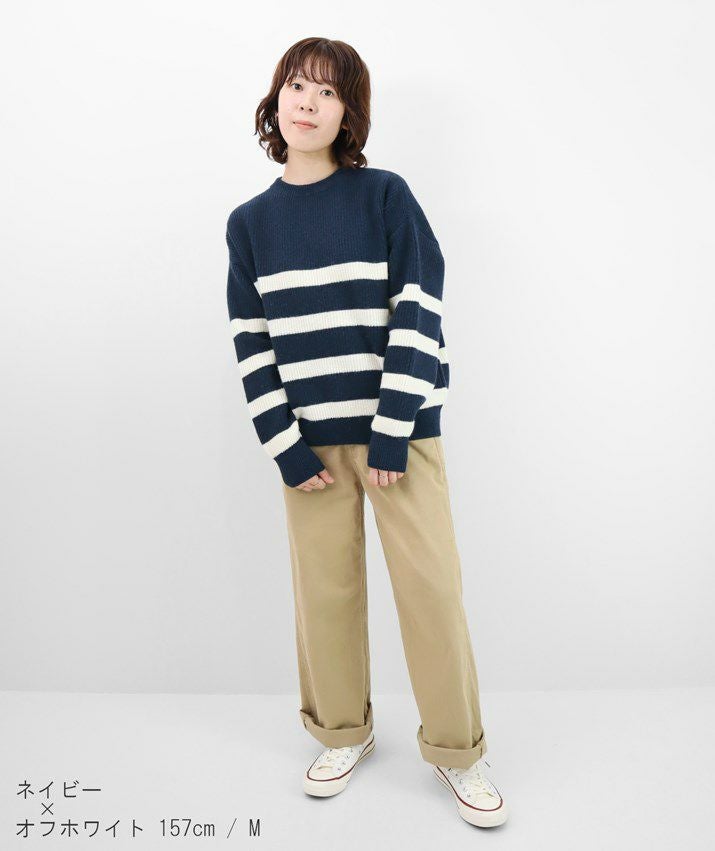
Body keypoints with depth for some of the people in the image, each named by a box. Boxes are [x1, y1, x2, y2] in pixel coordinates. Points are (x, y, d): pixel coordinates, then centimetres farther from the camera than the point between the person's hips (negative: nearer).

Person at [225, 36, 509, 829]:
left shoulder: (386, 195, -1)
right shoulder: (249, 221, 7)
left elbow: (419, 314, -7)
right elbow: (251, 341, 4)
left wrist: (393, 431, -13)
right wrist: (285, 446, -5)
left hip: (397, 429, -2)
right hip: (309, 438, 3)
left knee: (431, 584, -1)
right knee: (324, 589, 8)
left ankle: (455, 749, 19)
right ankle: (343, 732, 31)